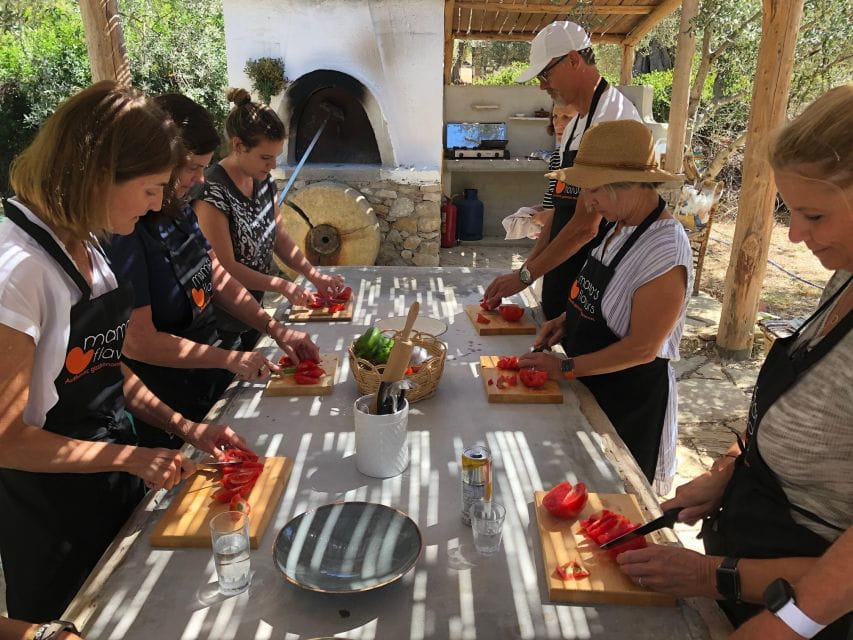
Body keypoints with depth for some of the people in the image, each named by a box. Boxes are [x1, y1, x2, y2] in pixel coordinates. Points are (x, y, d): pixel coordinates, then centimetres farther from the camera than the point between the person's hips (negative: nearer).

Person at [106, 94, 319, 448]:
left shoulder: (179, 209, 1)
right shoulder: (124, 231, -25)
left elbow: (217, 279, 9)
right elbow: (139, 342, -25)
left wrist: (277, 331, 1)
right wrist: (231, 359, -18)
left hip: (211, 380, 8)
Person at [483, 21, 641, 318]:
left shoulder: (613, 118, -18)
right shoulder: (574, 127, 14)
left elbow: (585, 226, -22)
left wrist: (525, 275, -13)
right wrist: (526, 268, 7)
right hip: (562, 282, 9)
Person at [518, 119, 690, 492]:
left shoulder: (665, 252, -28)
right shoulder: (619, 226, -1)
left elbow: (642, 348, -25)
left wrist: (566, 368, -21)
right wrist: (567, 320, -2)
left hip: (631, 397, -8)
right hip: (593, 384, 8)